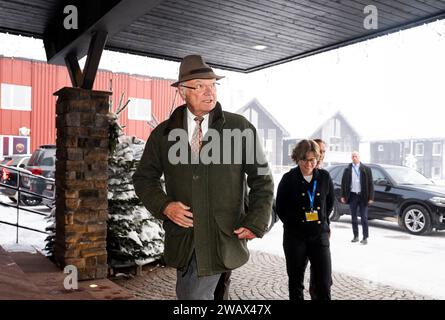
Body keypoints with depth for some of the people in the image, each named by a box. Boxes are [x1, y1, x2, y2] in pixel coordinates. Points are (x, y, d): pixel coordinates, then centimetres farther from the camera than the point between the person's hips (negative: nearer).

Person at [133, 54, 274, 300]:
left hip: (223, 237, -3)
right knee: (188, 294, 17)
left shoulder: (240, 128, -2)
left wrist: (255, 223, -5)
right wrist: (163, 205, -6)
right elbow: (144, 178, 12)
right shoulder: (164, 133, 4)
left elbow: (262, 180, 4)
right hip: (182, 234, 3)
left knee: (194, 294, -2)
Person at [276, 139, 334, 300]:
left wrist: (323, 220, 11)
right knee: (295, 281, 12)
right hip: (295, 237, -1)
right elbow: (280, 207, 4)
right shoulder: (289, 179, -5)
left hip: (320, 234, 1)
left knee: (324, 282, -2)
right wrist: (292, 223, 3)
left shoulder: (324, 177, 0)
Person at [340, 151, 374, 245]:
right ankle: (356, 236, 20)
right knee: (353, 218, 9)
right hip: (352, 196, 2)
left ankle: (365, 237, 8)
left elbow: (370, 184, -1)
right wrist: (343, 196, 1)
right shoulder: (347, 170, 4)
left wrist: (371, 197, -7)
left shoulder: (366, 169, 0)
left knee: (364, 218, 1)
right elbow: (343, 183, 7)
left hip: (363, 196, -2)